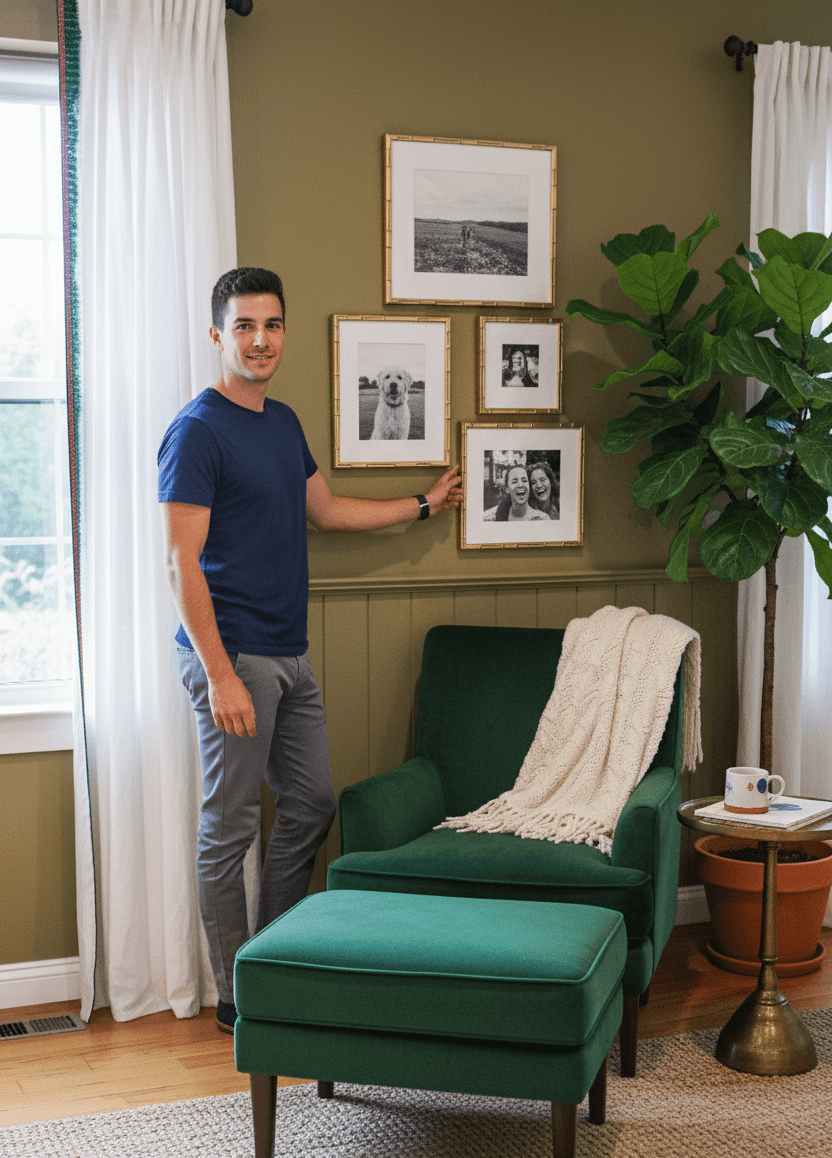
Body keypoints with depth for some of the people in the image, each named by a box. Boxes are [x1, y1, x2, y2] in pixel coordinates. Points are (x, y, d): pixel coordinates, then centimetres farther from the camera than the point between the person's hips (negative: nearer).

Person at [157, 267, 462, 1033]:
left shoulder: (283, 422, 13)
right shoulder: (198, 431, -13)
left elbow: (327, 510, 27)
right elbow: (182, 563, -17)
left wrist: (423, 506, 34)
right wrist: (220, 674, -22)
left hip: (290, 656, 9)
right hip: (233, 657, -9)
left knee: (312, 807, 15)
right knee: (229, 830, 1)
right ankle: (239, 999, 13)